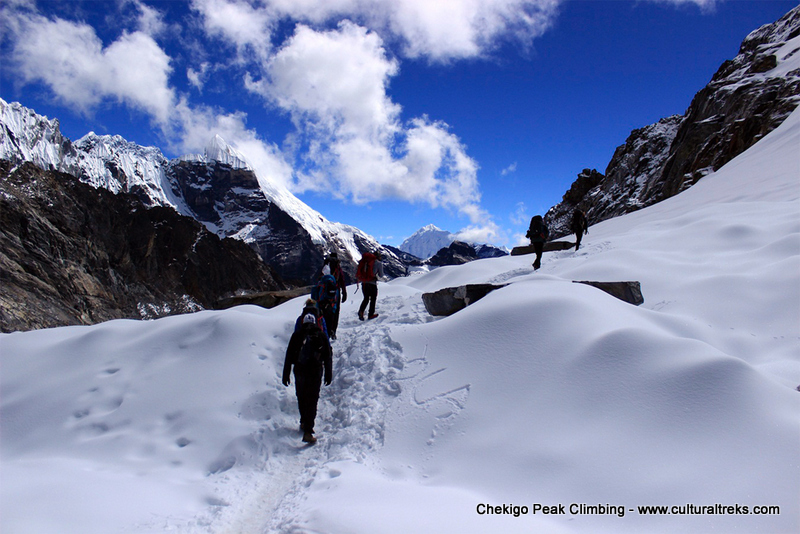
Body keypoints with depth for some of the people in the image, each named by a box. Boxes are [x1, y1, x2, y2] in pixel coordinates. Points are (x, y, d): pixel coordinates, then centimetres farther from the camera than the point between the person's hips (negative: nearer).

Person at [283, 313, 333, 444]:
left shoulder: (297, 335, 5)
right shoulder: (321, 335, 5)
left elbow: (289, 356, 4)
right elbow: (328, 357, 5)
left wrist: (286, 375, 9)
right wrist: (328, 374, 11)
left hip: (299, 371, 1)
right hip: (316, 372, -1)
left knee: (301, 398, 21)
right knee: (312, 401, -2)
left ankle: (304, 423, 34)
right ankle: (308, 432, -11)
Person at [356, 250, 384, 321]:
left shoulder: (364, 260, 8)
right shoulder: (378, 263, -3)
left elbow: (358, 271, 12)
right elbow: (381, 276, 3)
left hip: (363, 283, 4)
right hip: (372, 283, -4)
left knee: (366, 298, 18)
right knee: (373, 299, 14)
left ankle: (361, 311, -1)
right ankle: (371, 314, 16)